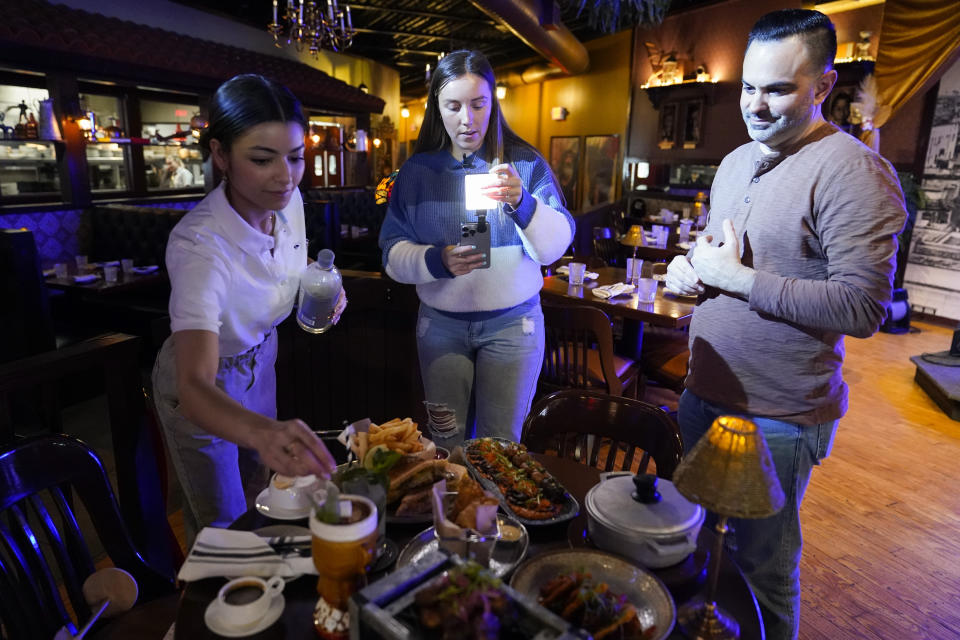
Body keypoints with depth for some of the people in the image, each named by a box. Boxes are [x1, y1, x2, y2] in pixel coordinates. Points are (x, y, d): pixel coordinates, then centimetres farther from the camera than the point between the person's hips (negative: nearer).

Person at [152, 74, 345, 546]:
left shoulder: (290, 202, -17)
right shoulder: (199, 244, -38)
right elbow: (194, 387, -47)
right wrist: (264, 432, -67)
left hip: (259, 361, 6)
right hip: (203, 388, -6)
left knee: (258, 487, 27)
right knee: (221, 523, 12)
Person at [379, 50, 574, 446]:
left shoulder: (526, 164, -1)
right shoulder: (417, 171, 2)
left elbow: (556, 246, -10)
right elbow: (393, 253, -3)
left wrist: (522, 202, -28)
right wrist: (438, 261, -23)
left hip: (512, 324, -1)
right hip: (441, 324, 1)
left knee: (500, 442, 8)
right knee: (445, 440, 12)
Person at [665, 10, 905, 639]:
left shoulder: (854, 173, -17)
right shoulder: (735, 162, 10)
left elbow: (863, 309, -23)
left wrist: (736, 278, -22)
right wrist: (692, 268, -1)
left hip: (777, 416, -8)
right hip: (705, 393, 8)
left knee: (762, 567, 11)